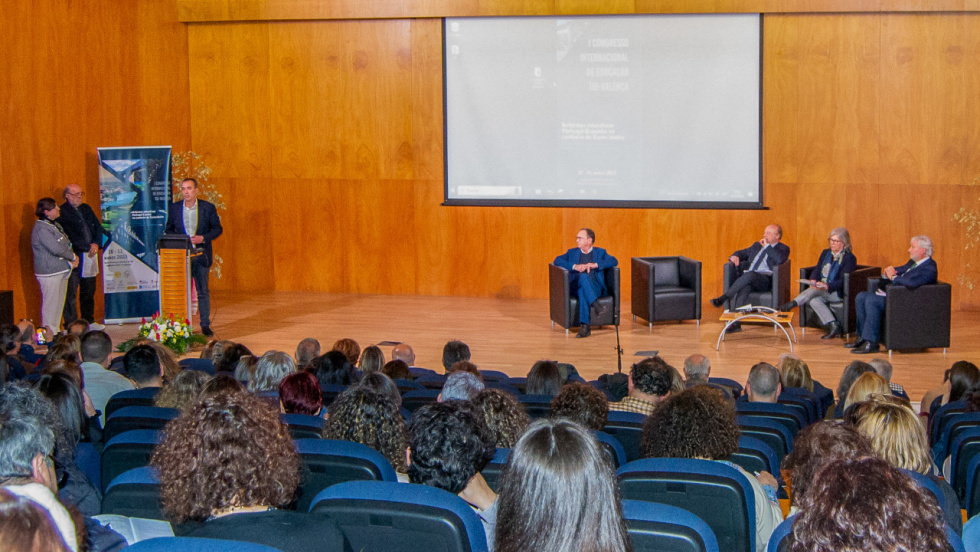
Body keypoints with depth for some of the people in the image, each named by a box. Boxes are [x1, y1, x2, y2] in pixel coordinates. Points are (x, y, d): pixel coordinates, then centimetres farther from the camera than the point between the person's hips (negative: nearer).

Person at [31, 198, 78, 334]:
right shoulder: (41, 229, -16)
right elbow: (56, 249, -22)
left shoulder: (55, 225, 14)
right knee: (50, 303, -6)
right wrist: (73, 257, -9)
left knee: (59, 302, 13)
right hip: (50, 273, -9)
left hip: (61, 271, 9)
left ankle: (56, 331, 21)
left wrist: (72, 260, -3)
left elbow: (67, 245, 15)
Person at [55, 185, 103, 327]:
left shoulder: (86, 209, 15)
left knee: (89, 290, 15)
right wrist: (87, 247, -13)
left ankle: (88, 320, 26)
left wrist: (96, 244, -1)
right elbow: (69, 236, -15)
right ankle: (71, 325, 0)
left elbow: (98, 227, 16)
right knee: (71, 291, -5)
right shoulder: (62, 212, -9)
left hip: (90, 255, 7)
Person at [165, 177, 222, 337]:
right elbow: (169, 229, 12)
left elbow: (217, 228, 3)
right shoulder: (174, 208, 5)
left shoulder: (208, 207, 0)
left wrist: (203, 238, -14)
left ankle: (205, 325, 9)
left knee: (203, 291, 3)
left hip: (201, 255, -1)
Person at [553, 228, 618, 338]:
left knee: (583, 291, -38)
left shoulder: (600, 252, 22)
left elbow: (614, 261, 4)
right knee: (583, 277, -37)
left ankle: (585, 326, -50)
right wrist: (574, 266, -9)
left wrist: (596, 265, -11)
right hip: (576, 286, 1)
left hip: (595, 287, 0)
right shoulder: (572, 252, 26)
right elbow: (557, 260, 8)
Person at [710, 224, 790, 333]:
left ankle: (723, 298, -38)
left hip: (764, 279, -4)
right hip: (747, 278, 4)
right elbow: (742, 252, 34)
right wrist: (735, 256, 9)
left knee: (749, 275, -37)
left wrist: (767, 246, 1)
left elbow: (779, 260, -8)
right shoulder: (757, 245, 32)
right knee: (744, 288, -32)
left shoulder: (783, 248, 15)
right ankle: (736, 322, -43)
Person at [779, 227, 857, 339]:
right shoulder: (825, 253, 19)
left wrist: (827, 286, -30)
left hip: (838, 293, -6)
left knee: (815, 290, -33)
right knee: (814, 300, -28)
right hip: (822, 291, 6)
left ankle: (792, 304, -39)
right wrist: (813, 280, -13)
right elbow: (816, 270, 12)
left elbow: (843, 281, -13)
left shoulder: (850, 258, -3)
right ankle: (833, 326, -32)